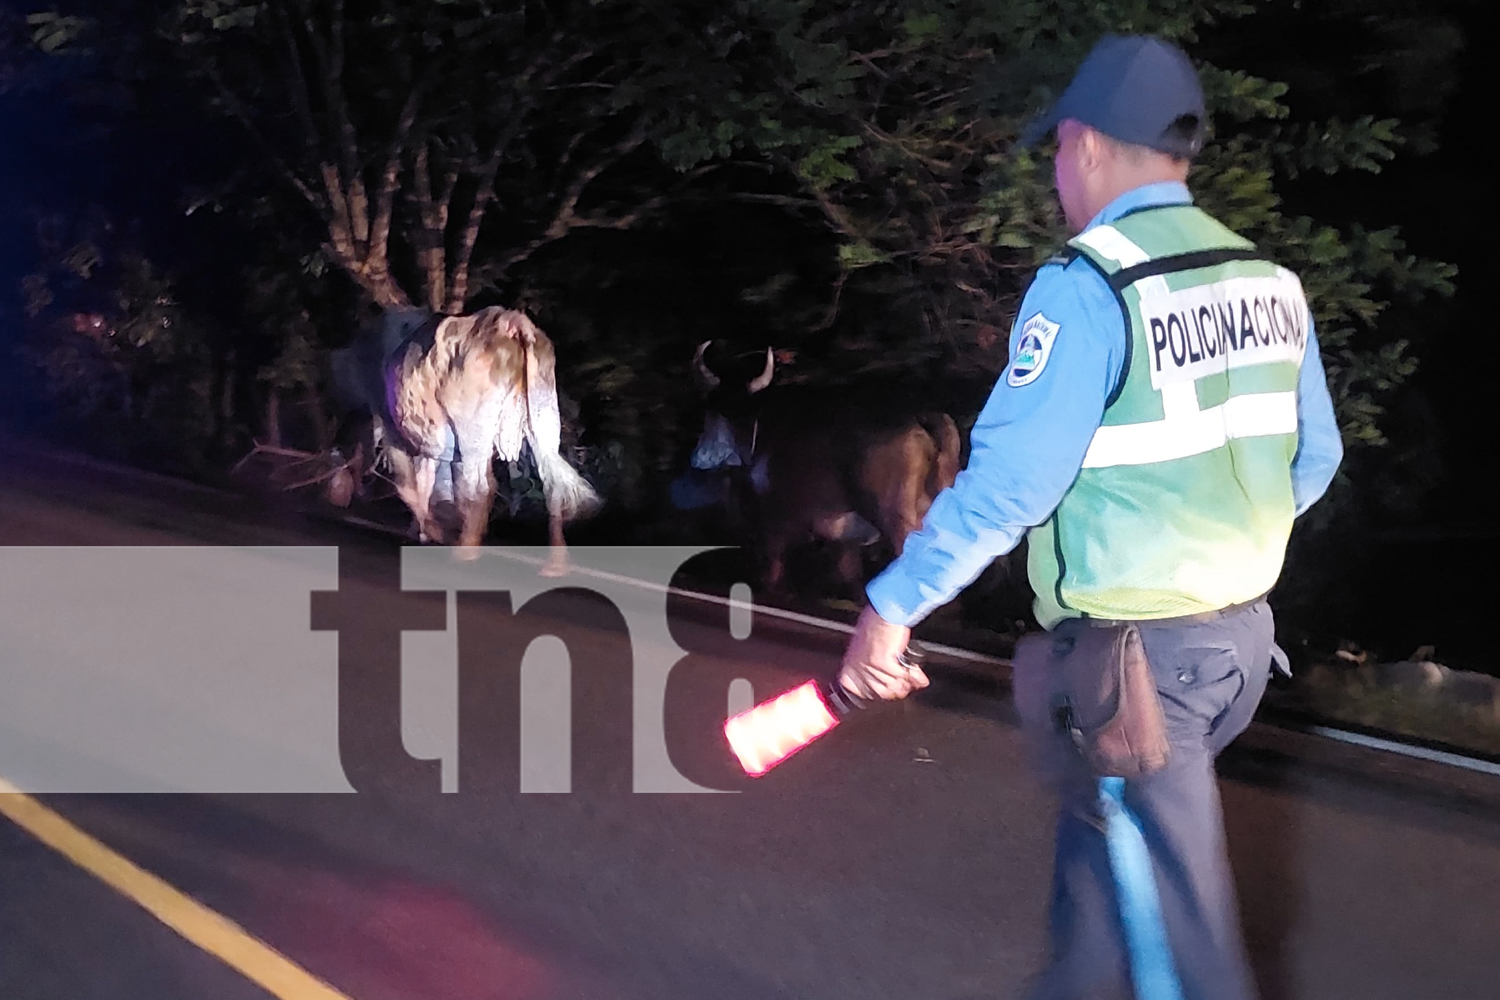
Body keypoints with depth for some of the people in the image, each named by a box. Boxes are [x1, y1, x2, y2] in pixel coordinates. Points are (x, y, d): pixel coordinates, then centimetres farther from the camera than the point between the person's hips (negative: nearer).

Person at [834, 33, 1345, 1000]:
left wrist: (892, 605, -14)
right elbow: (1313, 458, 11)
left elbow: (1010, 480, -21)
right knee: (1101, 832, 25)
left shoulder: (1088, 287, -17)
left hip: (1135, 652, -7)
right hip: (1245, 632, 8)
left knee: (1177, 921, 2)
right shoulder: (1268, 279, 4)